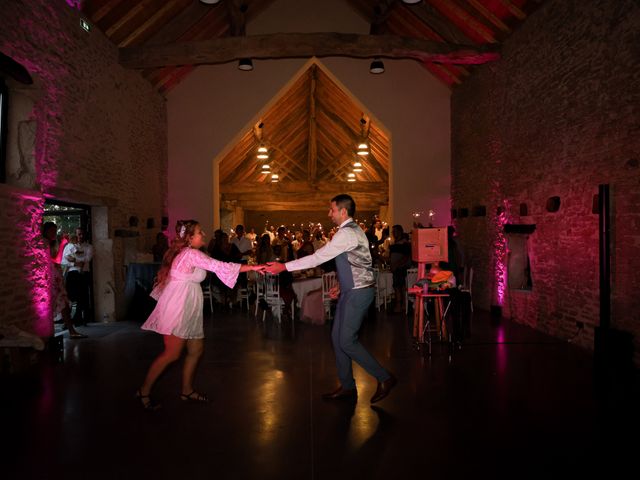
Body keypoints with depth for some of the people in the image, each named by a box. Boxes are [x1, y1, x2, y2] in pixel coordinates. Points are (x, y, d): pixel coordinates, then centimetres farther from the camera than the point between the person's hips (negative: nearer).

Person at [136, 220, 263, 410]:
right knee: (172, 354, -7)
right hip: (177, 309, -10)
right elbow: (220, 266, -20)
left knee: (196, 350, 11)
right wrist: (253, 267, -20)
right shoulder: (192, 253, -14)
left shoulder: (184, 253, 16)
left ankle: (187, 390, 22)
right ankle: (144, 391, 6)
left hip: (187, 311, 10)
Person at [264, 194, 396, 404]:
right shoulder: (352, 231, 14)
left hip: (358, 293, -10)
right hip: (351, 292, 10)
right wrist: (342, 287, 15)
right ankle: (347, 386, 22)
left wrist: (285, 266, -18)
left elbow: (319, 257, -22)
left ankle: (384, 378, 8)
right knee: (337, 337, 12)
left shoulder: (347, 233, -19)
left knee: (347, 341, -6)